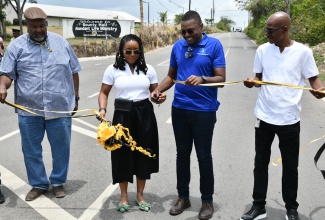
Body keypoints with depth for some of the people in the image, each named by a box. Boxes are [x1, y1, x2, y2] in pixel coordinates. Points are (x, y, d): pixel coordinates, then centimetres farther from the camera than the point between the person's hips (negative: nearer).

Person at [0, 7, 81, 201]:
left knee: (61, 148, 9)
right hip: (28, 109, 0)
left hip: (60, 107, 0)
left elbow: (73, 72, 11)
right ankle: (38, 184, 27)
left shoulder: (61, 43, 6)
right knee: (31, 150, 9)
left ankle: (58, 182, 28)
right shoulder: (16, 46, 3)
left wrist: (75, 98, 10)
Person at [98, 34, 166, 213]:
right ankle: (124, 196, 24)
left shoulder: (148, 69, 5)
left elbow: (154, 92, 9)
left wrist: (159, 98, -14)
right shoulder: (113, 69, 0)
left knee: (143, 153, 9)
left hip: (144, 115, 2)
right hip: (123, 115, -1)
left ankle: (140, 195, 27)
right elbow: (104, 92, 3)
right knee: (123, 154, 5)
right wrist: (102, 109, -15)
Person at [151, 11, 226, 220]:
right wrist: (158, 89, -5)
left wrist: (202, 79, -29)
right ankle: (183, 196, 29)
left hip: (204, 110, -4)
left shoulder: (214, 45, -7)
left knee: (204, 156, 5)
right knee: (182, 153, 13)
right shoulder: (178, 46, 6)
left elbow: (221, 78, -11)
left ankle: (207, 200, 22)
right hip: (179, 108, 4)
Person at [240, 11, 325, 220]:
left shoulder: (302, 51, -7)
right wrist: (252, 81, -13)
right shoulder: (263, 50, 2)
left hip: (290, 119, -3)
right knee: (261, 163, 11)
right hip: (264, 116, 3)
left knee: (290, 166, 10)